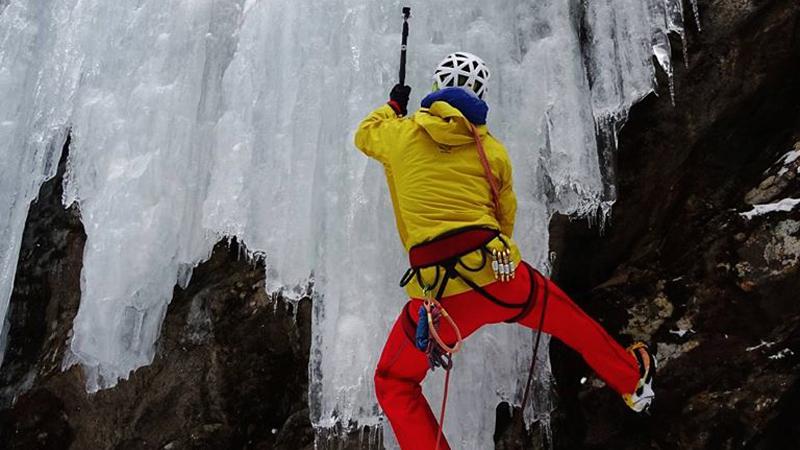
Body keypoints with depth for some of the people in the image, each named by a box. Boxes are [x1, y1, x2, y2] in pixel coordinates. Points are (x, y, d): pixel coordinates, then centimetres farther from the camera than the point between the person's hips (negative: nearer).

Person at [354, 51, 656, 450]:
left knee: (393, 385, 18)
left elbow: (365, 135, 29)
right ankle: (633, 379, 55)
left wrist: (392, 105, 48)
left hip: (439, 290, -2)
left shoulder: (400, 134, 6)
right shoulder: (493, 151, 12)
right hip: (499, 270, 3)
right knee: (569, 319, 32)